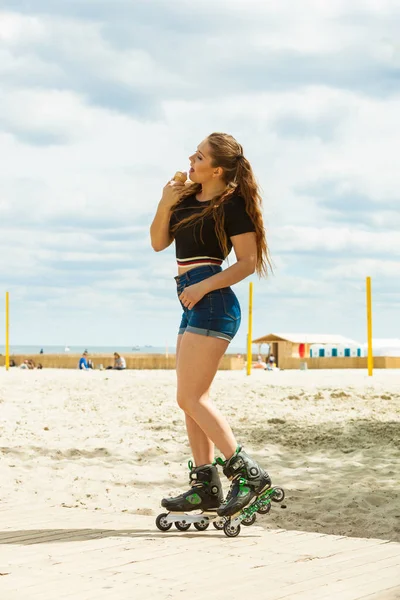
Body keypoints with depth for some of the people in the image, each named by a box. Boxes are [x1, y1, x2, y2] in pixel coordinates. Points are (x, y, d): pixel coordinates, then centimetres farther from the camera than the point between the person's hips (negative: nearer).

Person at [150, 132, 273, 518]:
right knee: (193, 399, 9)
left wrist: (203, 285, -18)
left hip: (212, 303, -10)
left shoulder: (232, 205, -10)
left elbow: (249, 262, -12)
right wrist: (165, 204, -1)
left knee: (190, 398, -11)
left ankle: (248, 472, -9)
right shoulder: (187, 196, 14)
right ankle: (205, 486, 13)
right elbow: (158, 242, 15)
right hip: (195, 306, 10)